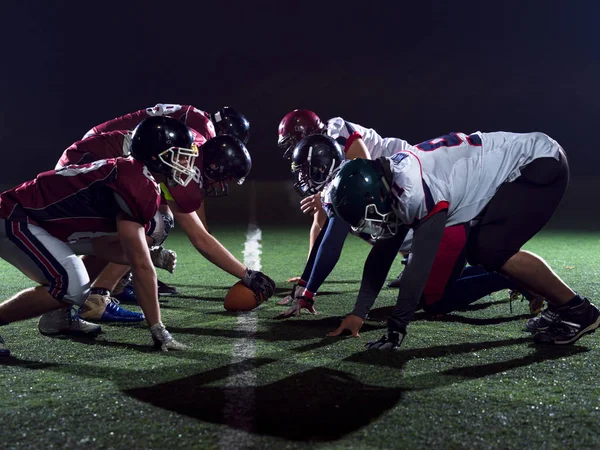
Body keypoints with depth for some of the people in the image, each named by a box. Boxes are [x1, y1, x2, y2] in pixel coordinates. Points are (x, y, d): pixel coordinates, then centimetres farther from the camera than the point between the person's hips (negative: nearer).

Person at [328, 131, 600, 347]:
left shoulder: (416, 190, -30)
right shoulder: (391, 184, -1)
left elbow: (420, 262, -28)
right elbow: (382, 254, 4)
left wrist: (397, 325, -18)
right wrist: (359, 313, 4)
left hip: (541, 164, -9)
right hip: (522, 166, 9)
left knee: (492, 252, -19)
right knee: (478, 253, 6)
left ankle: (577, 310, -1)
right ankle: (558, 305, 17)